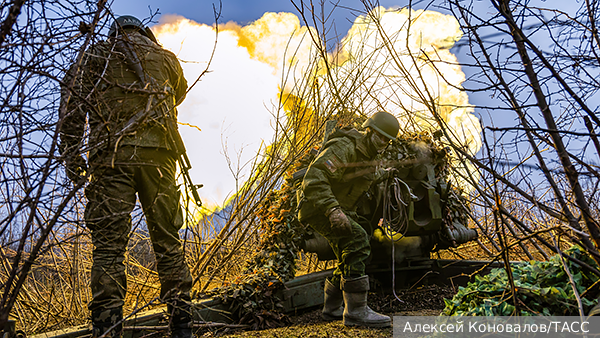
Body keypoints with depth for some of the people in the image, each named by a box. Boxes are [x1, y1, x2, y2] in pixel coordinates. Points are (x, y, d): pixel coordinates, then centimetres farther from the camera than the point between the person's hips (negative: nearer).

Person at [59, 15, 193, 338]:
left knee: (108, 244, -3)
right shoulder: (165, 57, 20)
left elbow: (72, 103, 5)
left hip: (111, 154, -1)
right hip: (158, 154, 2)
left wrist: (71, 154, 3)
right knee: (167, 240, 5)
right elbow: (179, 93, 38)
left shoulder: (95, 55, 16)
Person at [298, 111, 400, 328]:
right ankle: (356, 311, -23)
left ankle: (332, 309, 28)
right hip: (319, 209, -10)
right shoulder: (344, 148, -21)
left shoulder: (367, 156, 10)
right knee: (357, 241, -26)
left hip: (341, 209, 10)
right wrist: (332, 209, -40)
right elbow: (314, 179, -31)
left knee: (351, 259, 11)